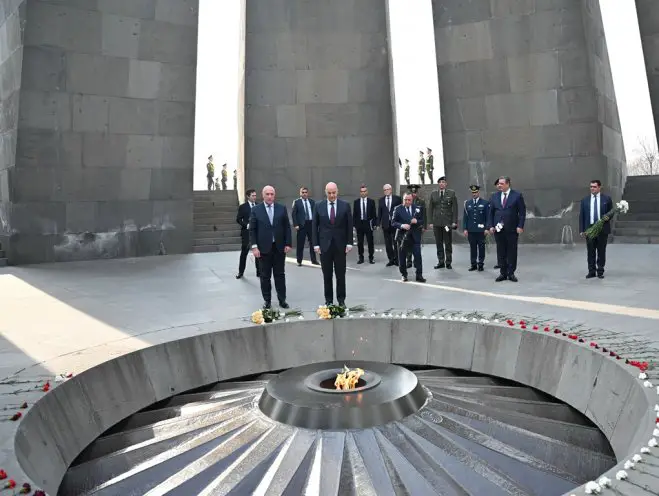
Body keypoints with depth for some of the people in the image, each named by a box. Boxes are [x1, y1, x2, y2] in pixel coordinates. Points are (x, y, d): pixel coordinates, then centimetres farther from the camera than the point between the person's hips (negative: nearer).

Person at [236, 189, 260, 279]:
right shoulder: (243, 207, -1)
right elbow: (238, 219, -4)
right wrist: (247, 225, -17)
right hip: (246, 232, -2)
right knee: (244, 252, 6)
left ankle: (259, 272, 13)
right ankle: (240, 272, 18)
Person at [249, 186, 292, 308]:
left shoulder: (282, 208, 4)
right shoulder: (256, 210, 0)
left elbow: (287, 227, 5)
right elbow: (252, 230, -2)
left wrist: (288, 244, -2)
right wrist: (254, 247, -9)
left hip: (279, 247, 1)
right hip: (264, 248, -1)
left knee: (280, 274, 8)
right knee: (265, 276, 7)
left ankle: (282, 299, 18)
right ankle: (267, 300, 17)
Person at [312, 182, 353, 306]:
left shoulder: (345, 205, 0)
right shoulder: (319, 206, 2)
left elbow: (349, 225, 2)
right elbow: (314, 226, 3)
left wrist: (349, 243, -4)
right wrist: (316, 244, -3)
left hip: (340, 245, 0)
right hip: (324, 245, 0)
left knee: (341, 274, 7)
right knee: (327, 275, 6)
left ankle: (341, 300, 18)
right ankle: (328, 300, 17)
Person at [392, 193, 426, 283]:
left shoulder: (417, 208, 6)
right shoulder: (398, 209, 0)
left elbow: (422, 221, 7)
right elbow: (393, 222, -3)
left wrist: (416, 221, -14)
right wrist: (402, 225, -20)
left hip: (415, 236, 1)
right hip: (403, 236, -1)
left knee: (418, 256, -3)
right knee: (402, 257, 6)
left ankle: (419, 276, 6)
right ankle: (404, 275, 20)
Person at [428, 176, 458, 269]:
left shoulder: (451, 193, 4)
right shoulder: (433, 194, 10)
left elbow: (455, 208, 2)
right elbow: (431, 209, 10)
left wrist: (454, 222, -5)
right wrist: (431, 222, 3)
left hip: (447, 222, -2)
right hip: (436, 222, 2)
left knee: (448, 244, 3)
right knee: (439, 244, 5)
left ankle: (448, 262, 12)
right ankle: (441, 262, 14)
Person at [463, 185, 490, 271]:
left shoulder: (485, 203, 1)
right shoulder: (467, 203, 8)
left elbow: (488, 217, -1)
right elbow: (465, 217, 8)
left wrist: (487, 228, -8)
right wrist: (465, 228, 2)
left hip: (481, 230, -2)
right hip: (471, 230, 2)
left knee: (481, 247, 4)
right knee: (472, 247, 6)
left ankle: (480, 264, 12)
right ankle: (473, 264, 13)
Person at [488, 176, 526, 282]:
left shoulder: (517, 195, -1)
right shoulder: (494, 196, 10)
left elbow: (522, 212, -3)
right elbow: (491, 213, 10)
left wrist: (520, 226, -11)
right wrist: (491, 226, 0)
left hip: (512, 229, -3)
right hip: (498, 229, 3)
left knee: (512, 252, 3)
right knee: (501, 252, 5)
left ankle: (511, 273, 12)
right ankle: (503, 273, 12)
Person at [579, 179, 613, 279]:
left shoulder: (607, 199, 4)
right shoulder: (585, 200, 7)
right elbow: (581, 216, 5)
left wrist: (608, 217, -14)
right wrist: (581, 230, -1)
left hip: (602, 229, -1)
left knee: (601, 251, 5)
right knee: (590, 252, 4)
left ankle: (600, 271, 14)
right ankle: (591, 271, 11)